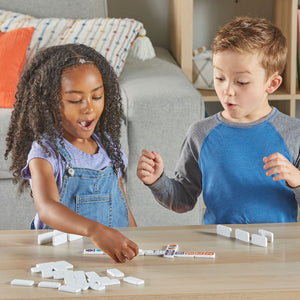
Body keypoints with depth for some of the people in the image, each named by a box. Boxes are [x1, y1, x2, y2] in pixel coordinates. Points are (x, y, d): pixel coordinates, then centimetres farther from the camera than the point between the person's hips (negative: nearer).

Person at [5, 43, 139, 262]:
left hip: (115, 257, 4)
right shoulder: (45, 152, -10)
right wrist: (94, 230, -46)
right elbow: (46, 208, -29)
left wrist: (136, 247, 4)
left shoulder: (108, 146, 10)